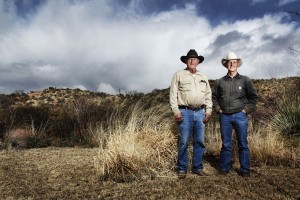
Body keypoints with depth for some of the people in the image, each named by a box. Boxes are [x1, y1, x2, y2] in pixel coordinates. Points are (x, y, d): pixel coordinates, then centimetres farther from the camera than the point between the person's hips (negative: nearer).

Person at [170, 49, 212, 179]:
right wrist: (176, 111, -9)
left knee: (199, 142, 7)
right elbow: (173, 94, -1)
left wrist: (208, 110, 8)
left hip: (200, 112, 4)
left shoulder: (203, 77, 18)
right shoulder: (179, 75, 4)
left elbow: (208, 95, 19)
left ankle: (198, 167, 19)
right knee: (183, 142, -4)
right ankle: (182, 169, 8)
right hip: (185, 112, -4)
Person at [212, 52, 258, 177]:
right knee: (226, 144, 8)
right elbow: (214, 97, 14)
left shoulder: (245, 80, 4)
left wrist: (246, 109, -1)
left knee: (243, 144, 4)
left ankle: (245, 170, 15)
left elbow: (253, 97, 8)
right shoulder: (220, 82, 7)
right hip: (225, 116, 1)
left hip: (240, 116, -1)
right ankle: (224, 168, 18)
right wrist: (218, 109, 3)